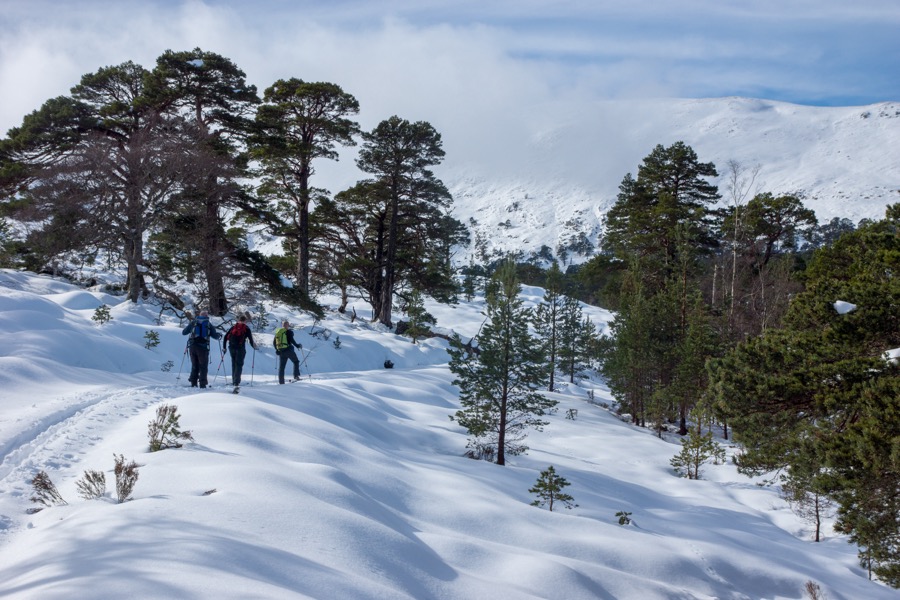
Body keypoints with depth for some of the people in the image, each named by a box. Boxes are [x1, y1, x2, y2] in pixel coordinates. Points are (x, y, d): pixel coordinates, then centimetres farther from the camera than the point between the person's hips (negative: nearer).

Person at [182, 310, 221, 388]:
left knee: (194, 365, 14)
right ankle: (202, 383, -3)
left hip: (192, 346, 2)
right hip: (203, 347, -2)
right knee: (203, 366, 5)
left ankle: (193, 383, 9)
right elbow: (215, 336, 5)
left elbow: (183, 332, 11)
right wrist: (219, 334, 27)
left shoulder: (193, 322, 9)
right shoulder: (209, 324, 6)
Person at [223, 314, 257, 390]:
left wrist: (224, 347, 17)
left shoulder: (233, 327, 14)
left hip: (231, 347, 4)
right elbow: (251, 339, 0)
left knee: (234, 364, 17)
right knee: (239, 364, -3)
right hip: (240, 348, -4)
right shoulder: (246, 328, 3)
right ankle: (236, 382, -16)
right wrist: (254, 346, 18)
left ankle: (234, 381, 20)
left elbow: (226, 337, 11)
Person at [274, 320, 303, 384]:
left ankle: (281, 381, 3)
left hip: (280, 351, 5)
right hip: (288, 350, -5)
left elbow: (274, 342, 15)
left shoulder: (277, 332, 13)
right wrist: (297, 345, -4)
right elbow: (291, 340, -15)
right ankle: (296, 376, 0)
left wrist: (277, 349, 28)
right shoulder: (289, 331, -4)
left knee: (281, 366, 7)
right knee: (296, 362, 14)